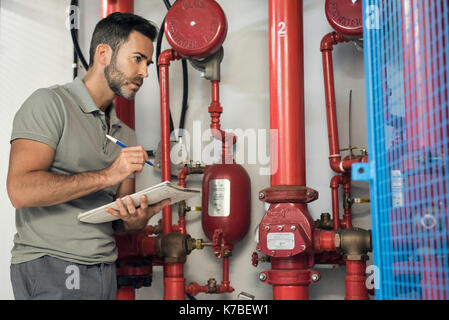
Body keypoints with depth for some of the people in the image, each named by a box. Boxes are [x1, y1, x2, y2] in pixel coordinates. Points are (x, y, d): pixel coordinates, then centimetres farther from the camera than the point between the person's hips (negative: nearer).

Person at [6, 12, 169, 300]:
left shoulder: (125, 135, 16)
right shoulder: (50, 103, -5)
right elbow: (20, 190, -18)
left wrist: (137, 221, -9)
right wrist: (107, 175, -19)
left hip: (105, 272, 7)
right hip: (50, 267, -7)